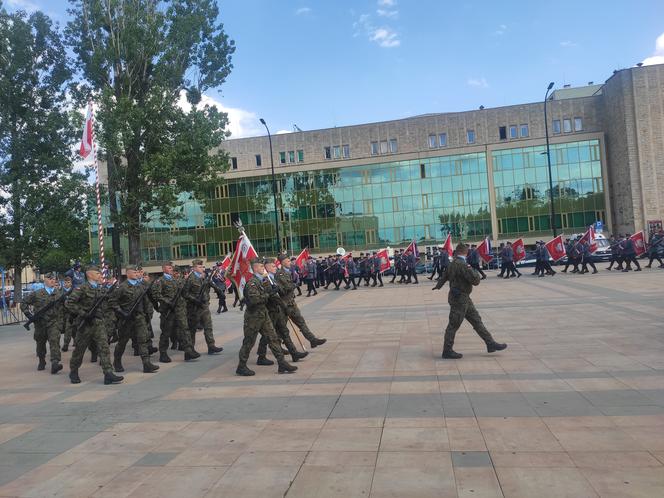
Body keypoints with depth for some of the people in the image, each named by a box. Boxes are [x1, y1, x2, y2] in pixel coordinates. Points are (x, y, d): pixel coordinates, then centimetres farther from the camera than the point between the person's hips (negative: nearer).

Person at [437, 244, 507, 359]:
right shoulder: (462, 265, -22)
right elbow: (475, 280, -21)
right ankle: (447, 351, 11)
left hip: (464, 298, 10)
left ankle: (491, 344, 20)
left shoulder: (453, 263, 8)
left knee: (477, 320, 13)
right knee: (454, 325, 0)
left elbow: (445, 276, 24)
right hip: (459, 299, -10)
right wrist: (475, 272, -3)